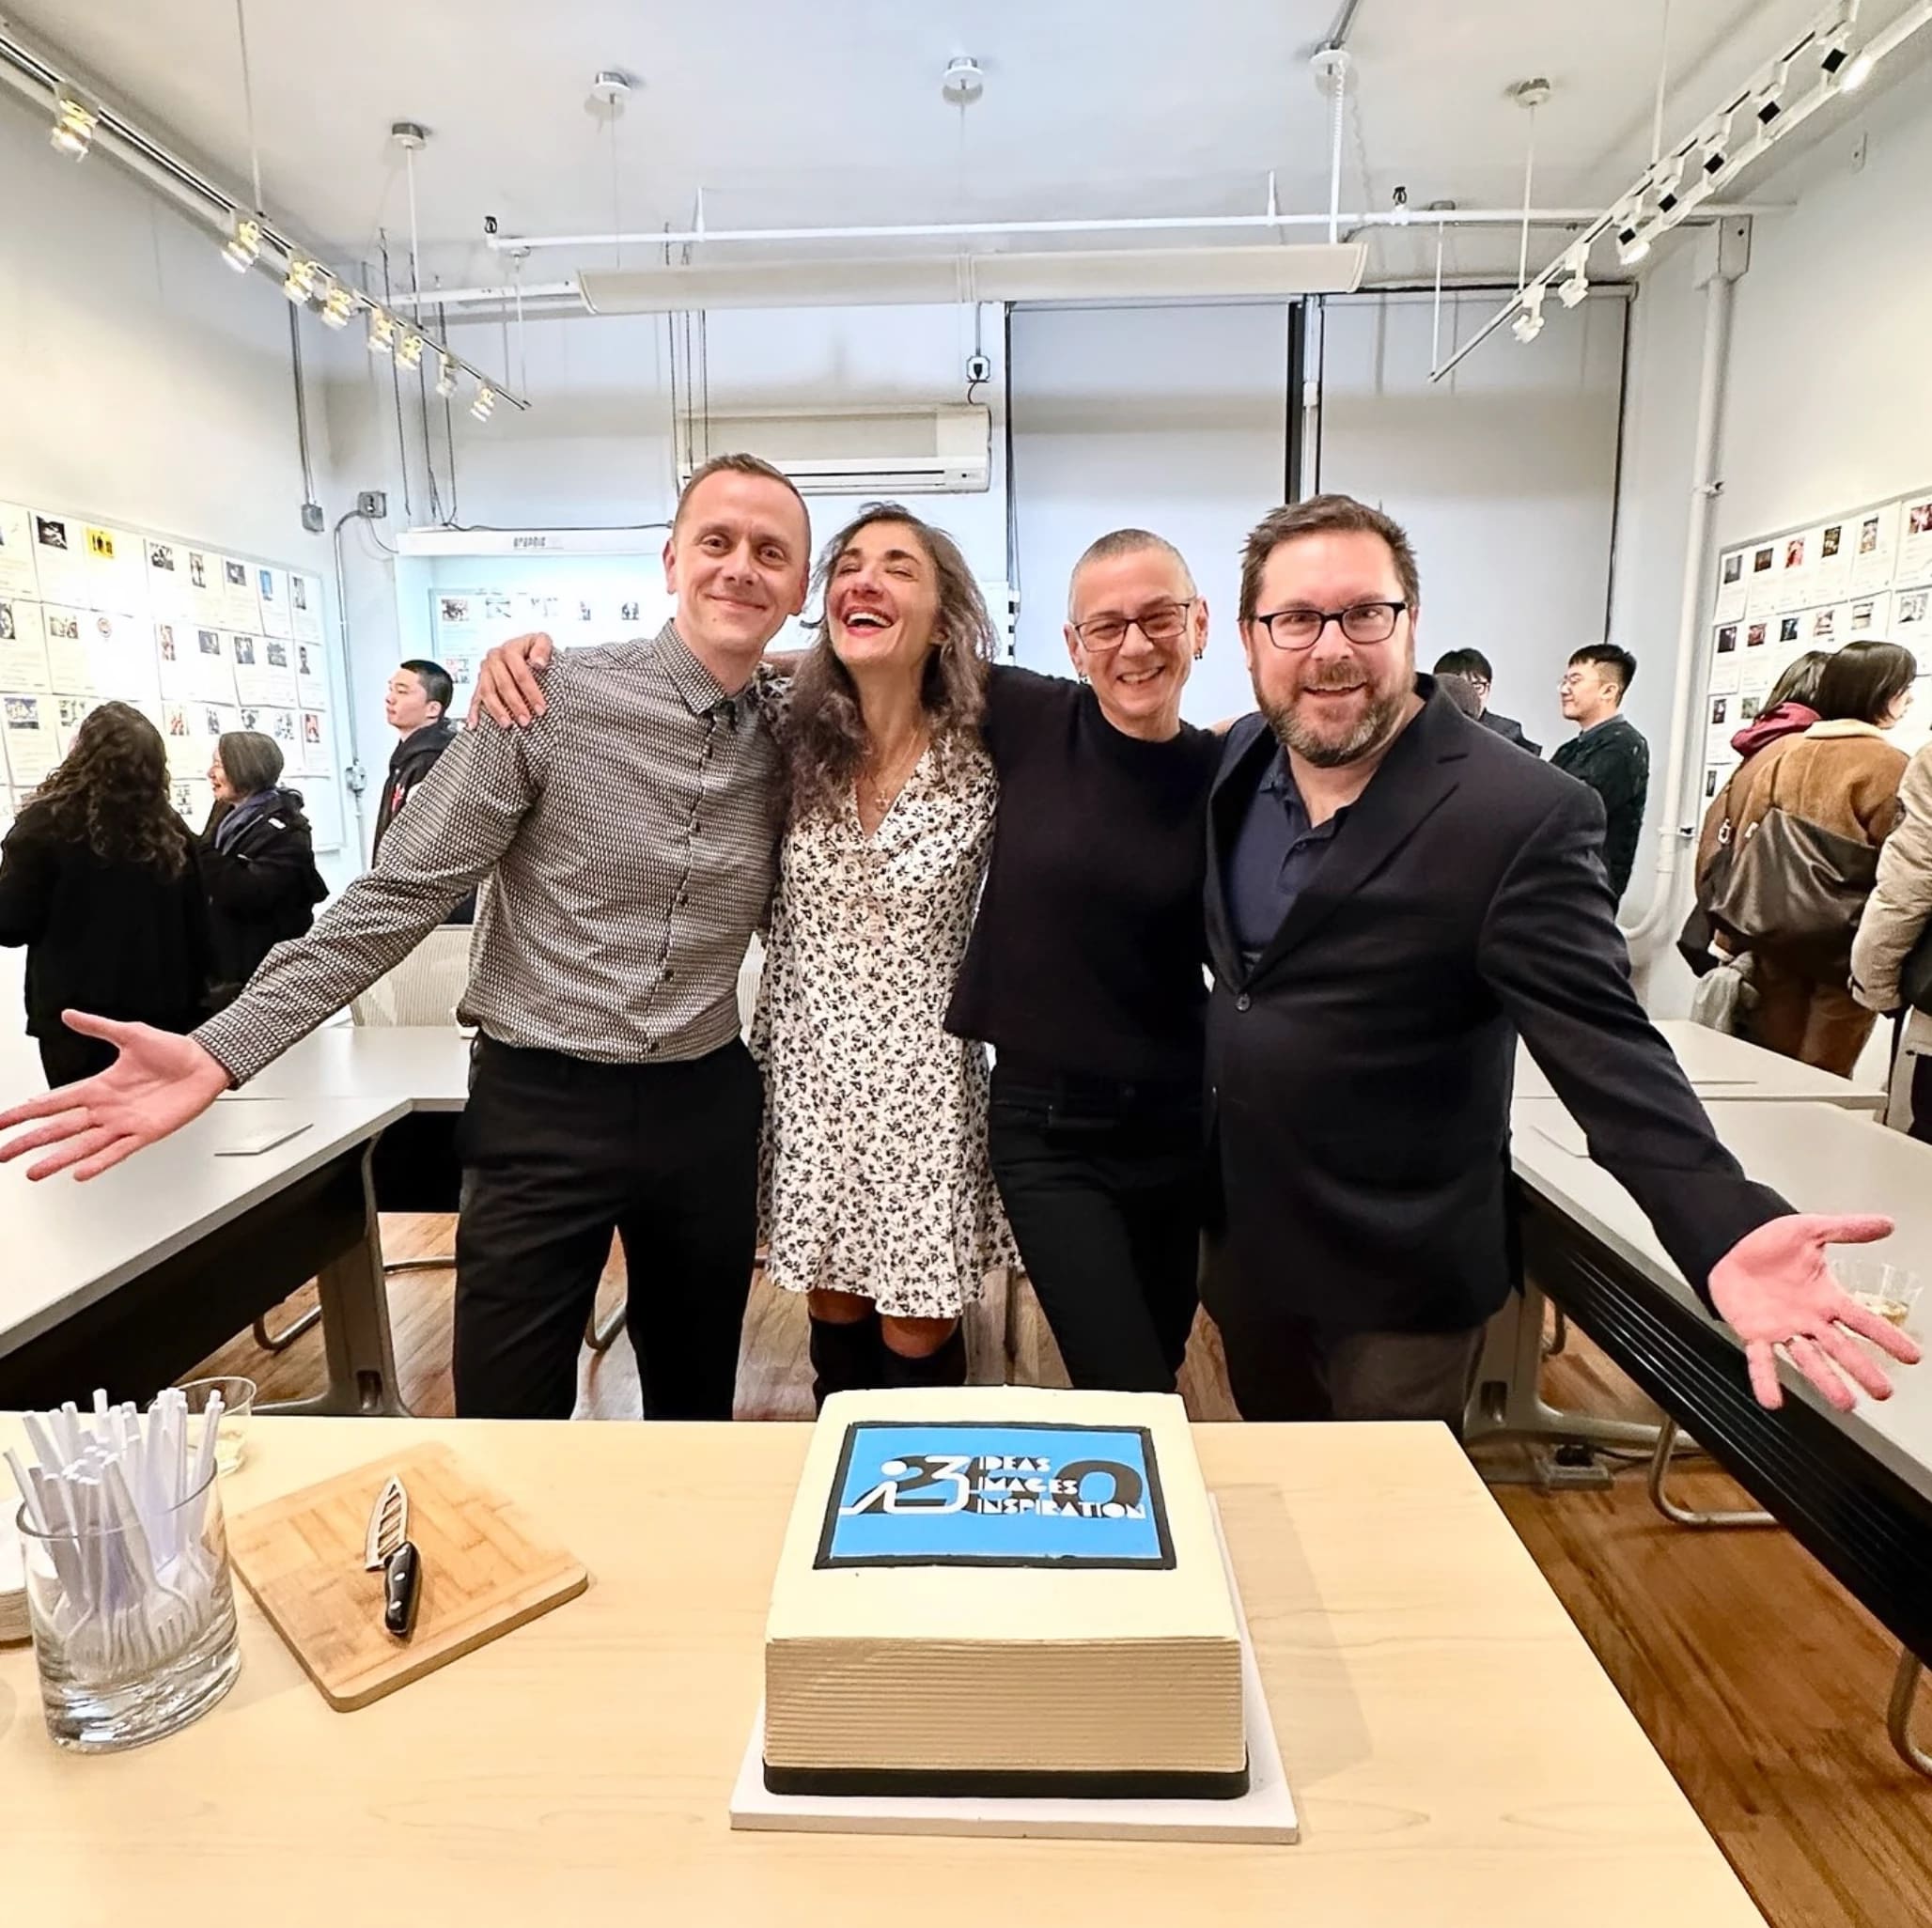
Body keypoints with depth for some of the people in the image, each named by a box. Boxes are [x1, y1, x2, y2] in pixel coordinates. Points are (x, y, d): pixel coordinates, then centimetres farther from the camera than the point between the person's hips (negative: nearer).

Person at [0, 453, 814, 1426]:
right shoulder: (550, 698, -10)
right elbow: (400, 894, -10)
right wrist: (223, 1050, -16)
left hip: (706, 1111, 4)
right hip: (542, 1106, -3)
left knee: (694, 1412, 19)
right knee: (507, 1434, 8)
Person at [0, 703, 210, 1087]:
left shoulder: (47, 824, -10)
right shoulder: (169, 829, 2)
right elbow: (197, 929, 6)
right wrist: (191, 1012, 15)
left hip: (76, 1018, -3)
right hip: (161, 1013, 4)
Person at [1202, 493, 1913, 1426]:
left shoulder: (1520, 817, -21)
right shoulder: (1238, 761, -2)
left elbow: (1604, 1045, -23)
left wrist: (1725, 1228, -37)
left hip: (1392, 1279, -6)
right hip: (1239, 1239, 6)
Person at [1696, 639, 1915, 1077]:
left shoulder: (1776, 752, 4)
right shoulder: (1888, 767, -12)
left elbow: (1719, 841, 5)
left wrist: (1735, 930, 10)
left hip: (1770, 941, 5)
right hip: (1843, 955, -5)